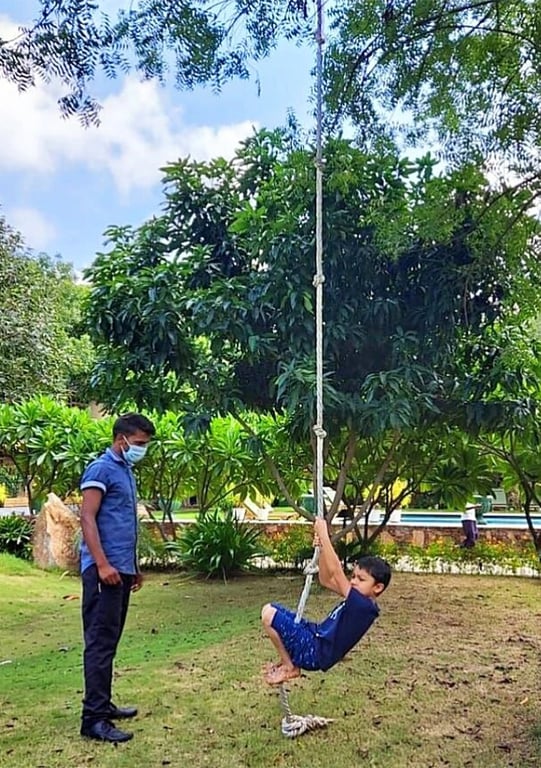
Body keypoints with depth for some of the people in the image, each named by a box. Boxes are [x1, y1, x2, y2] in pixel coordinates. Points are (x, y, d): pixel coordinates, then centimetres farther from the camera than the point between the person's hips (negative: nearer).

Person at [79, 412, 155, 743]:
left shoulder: (126, 471, 18)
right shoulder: (101, 469, -10)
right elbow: (87, 519, -16)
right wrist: (102, 564, -23)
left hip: (121, 569, 9)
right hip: (104, 569, -9)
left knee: (110, 641, 15)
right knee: (100, 643, -7)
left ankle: (103, 704, 25)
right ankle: (94, 719, -2)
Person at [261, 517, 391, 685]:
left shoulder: (363, 605, -22)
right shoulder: (358, 600, 6)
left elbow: (335, 571, -28)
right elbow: (326, 580, 14)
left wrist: (323, 534, -23)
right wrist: (321, 548, 2)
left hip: (314, 652, -10)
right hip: (315, 637, 10)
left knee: (269, 614, -17)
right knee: (272, 609, 11)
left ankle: (289, 667, 0)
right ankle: (289, 661, 13)